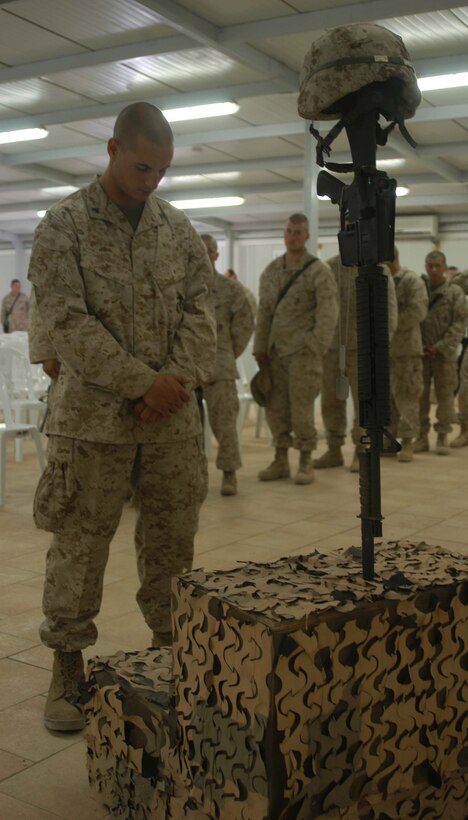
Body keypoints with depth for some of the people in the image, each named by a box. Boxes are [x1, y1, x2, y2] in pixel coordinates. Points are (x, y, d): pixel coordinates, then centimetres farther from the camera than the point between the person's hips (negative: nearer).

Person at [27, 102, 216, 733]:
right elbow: (66, 322, -12)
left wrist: (179, 380, -10)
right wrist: (143, 382, -16)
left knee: (172, 540, 12)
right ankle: (68, 666, 20)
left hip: (173, 416, 4)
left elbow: (200, 308, 7)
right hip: (93, 415, -4)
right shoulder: (65, 225, -4)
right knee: (78, 546, 4)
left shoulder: (177, 227, 9)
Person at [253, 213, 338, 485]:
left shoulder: (319, 271, -5)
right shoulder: (271, 270, 12)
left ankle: (306, 463, 9)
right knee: (276, 407, 8)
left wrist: (316, 349, -16)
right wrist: (260, 347, 10)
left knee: (301, 408, -4)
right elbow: (264, 312, 14)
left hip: (303, 351, -6)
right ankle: (281, 461, 19)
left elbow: (328, 314, -11)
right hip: (276, 351, 6)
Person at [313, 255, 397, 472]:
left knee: (364, 402, 0)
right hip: (331, 346, 3)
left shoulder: (378, 271, -2)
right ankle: (334, 451, 18)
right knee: (331, 401, 7)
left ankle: (361, 454, 10)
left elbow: (389, 309, -6)